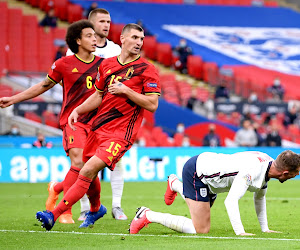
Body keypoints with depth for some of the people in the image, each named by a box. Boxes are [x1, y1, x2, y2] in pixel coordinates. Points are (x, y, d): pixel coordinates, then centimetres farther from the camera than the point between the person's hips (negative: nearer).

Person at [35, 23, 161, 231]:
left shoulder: (147, 69, -5)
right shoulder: (107, 65, 12)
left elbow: (152, 104, -10)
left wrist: (126, 90, -17)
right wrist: (78, 110, 8)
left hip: (120, 133, -6)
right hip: (98, 127, 6)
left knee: (88, 172, -19)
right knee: (88, 174, 16)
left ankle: (54, 215, -20)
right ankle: (96, 210, 46)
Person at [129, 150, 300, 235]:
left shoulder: (268, 164, -3)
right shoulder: (252, 171, -33)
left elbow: (259, 197, 14)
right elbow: (230, 201, -38)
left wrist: (265, 229, 12)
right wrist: (240, 232, -41)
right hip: (195, 172, -10)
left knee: (203, 216, 30)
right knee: (201, 229, -13)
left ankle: (175, 184, 52)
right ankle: (147, 216, -7)